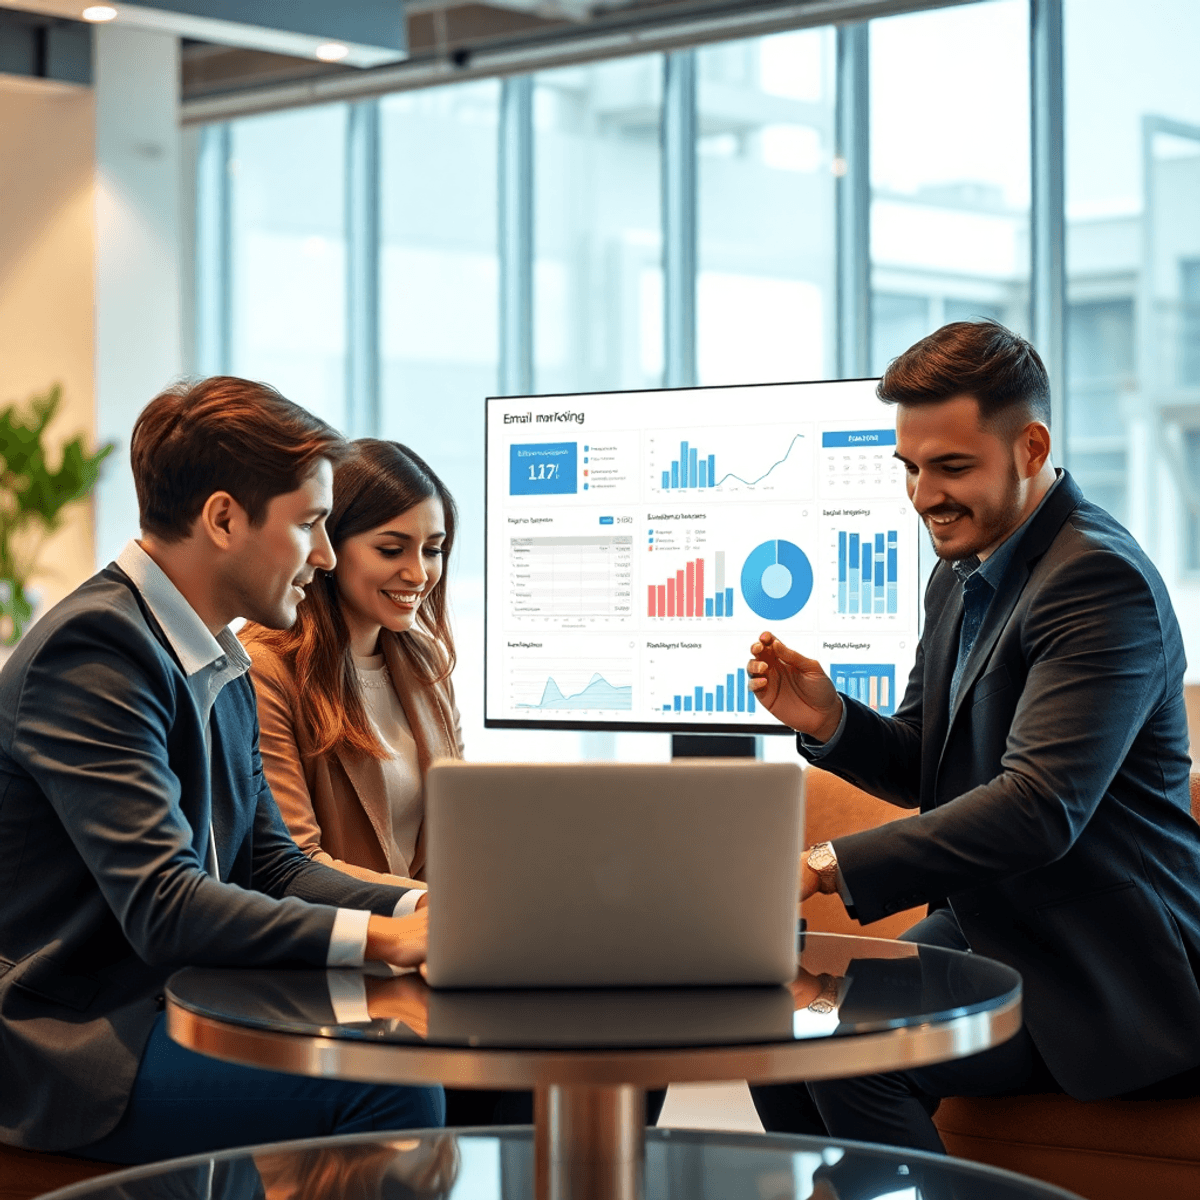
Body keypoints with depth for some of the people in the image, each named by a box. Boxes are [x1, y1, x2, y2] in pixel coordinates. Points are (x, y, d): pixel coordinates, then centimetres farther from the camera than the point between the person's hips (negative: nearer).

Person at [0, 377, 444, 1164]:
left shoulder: (225, 669, 13)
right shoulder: (95, 649, -17)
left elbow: (269, 863, 14)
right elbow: (162, 907, -25)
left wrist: (422, 910, -3)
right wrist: (381, 937, -26)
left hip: (175, 1008, 9)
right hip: (78, 1039, -9)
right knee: (390, 1092, -26)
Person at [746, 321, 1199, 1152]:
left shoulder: (1101, 579, -20)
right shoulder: (962, 574, 11)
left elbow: (1040, 808, -29)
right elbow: (924, 770, 17)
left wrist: (829, 866, -30)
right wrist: (828, 720, -5)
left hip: (1099, 974, -9)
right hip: (987, 930, 9)